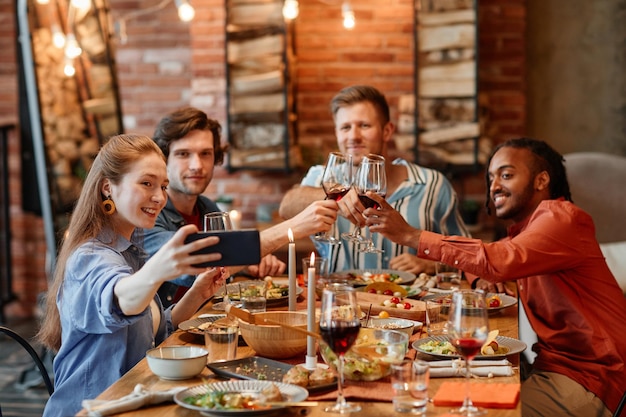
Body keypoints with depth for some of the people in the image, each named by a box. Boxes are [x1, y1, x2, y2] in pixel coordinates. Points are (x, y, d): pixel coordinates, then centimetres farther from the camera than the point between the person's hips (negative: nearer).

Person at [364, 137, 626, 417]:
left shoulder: (562, 217, -14)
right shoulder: (523, 229, 14)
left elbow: (500, 261, -29)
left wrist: (411, 236, -27)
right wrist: (482, 280, -4)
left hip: (586, 378, -8)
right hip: (551, 366, 8)